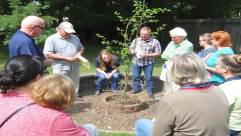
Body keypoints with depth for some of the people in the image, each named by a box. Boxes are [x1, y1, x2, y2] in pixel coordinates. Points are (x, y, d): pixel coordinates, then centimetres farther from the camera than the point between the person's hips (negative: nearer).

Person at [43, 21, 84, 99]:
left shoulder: (75, 38, 10)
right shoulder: (52, 39, -9)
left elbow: (81, 48, 22)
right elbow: (48, 54, -15)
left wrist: (79, 53, -5)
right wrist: (65, 58, -19)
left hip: (75, 67, 6)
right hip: (61, 69, -5)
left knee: (75, 85, 18)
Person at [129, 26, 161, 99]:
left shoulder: (155, 42, -8)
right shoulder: (136, 40, 4)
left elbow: (158, 53, -9)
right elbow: (130, 50, 12)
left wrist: (147, 55, -20)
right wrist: (134, 52, -12)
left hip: (148, 63, -3)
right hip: (136, 62, 3)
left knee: (148, 77, 2)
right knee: (135, 76, 11)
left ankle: (150, 91, 18)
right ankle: (136, 88, 32)